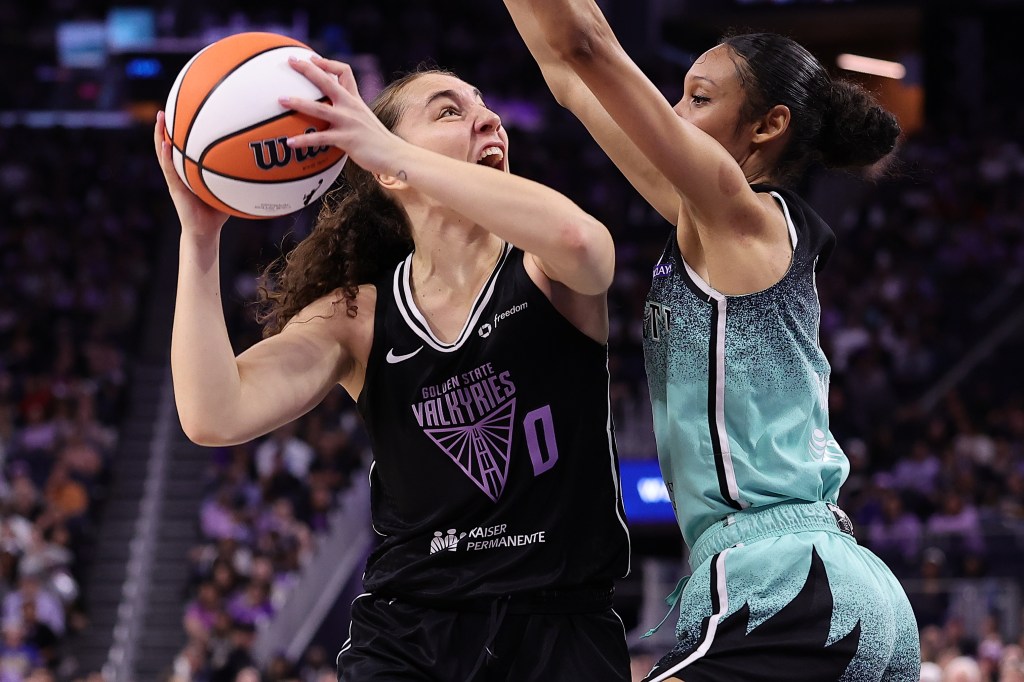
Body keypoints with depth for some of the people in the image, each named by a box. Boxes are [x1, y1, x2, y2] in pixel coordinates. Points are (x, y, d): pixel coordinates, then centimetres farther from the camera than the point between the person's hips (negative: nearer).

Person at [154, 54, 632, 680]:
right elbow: (214, 416, -14)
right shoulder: (355, 316, 1)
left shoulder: (543, 273, -4)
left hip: (564, 629, -2)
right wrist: (200, 236, -19)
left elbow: (578, 239, -31)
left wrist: (388, 150, -30)